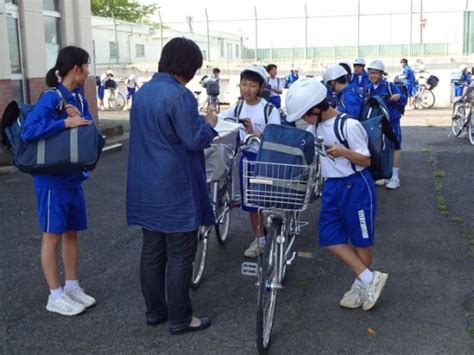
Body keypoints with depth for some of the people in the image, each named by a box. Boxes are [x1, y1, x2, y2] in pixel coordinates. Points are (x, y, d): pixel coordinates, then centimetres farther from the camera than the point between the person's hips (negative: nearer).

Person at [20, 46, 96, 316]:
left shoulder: (80, 100, 7)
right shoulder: (51, 98, -17)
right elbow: (28, 131, -28)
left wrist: (81, 120, -14)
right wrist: (66, 123, -28)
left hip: (74, 177, 8)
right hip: (52, 179, -8)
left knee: (72, 233, 14)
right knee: (53, 235, 2)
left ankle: (72, 287, 28)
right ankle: (55, 296, 13)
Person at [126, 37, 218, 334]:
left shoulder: (143, 91, 10)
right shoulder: (179, 95, -18)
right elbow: (194, 141, -17)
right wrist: (209, 123, 1)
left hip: (146, 188, 8)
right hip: (175, 189, -8)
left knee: (152, 251, 15)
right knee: (180, 255, 2)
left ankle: (155, 311, 27)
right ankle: (180, 318, 12)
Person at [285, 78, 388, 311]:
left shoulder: (349, 125, -18)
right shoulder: (316, 127, 3)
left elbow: (366, 161, -15)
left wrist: (343, 152, -32)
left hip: (355, 187, -7)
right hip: (331, 187, 8)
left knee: (360, 240, 7)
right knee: (329, 239, 3)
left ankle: (361, 283, 25)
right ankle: (369, 279, 13)